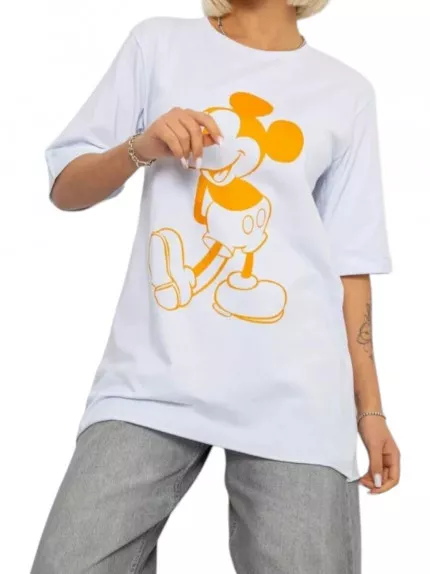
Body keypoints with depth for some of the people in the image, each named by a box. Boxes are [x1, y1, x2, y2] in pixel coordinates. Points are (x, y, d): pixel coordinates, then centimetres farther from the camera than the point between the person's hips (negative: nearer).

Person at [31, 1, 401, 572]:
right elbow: (65, 188, 11)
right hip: (154, 372, 0)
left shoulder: (348, 93, 11)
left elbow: (349, 260, 11)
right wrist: (138, 149, -9)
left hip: (293, 391, 1)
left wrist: (369, 404, 10)